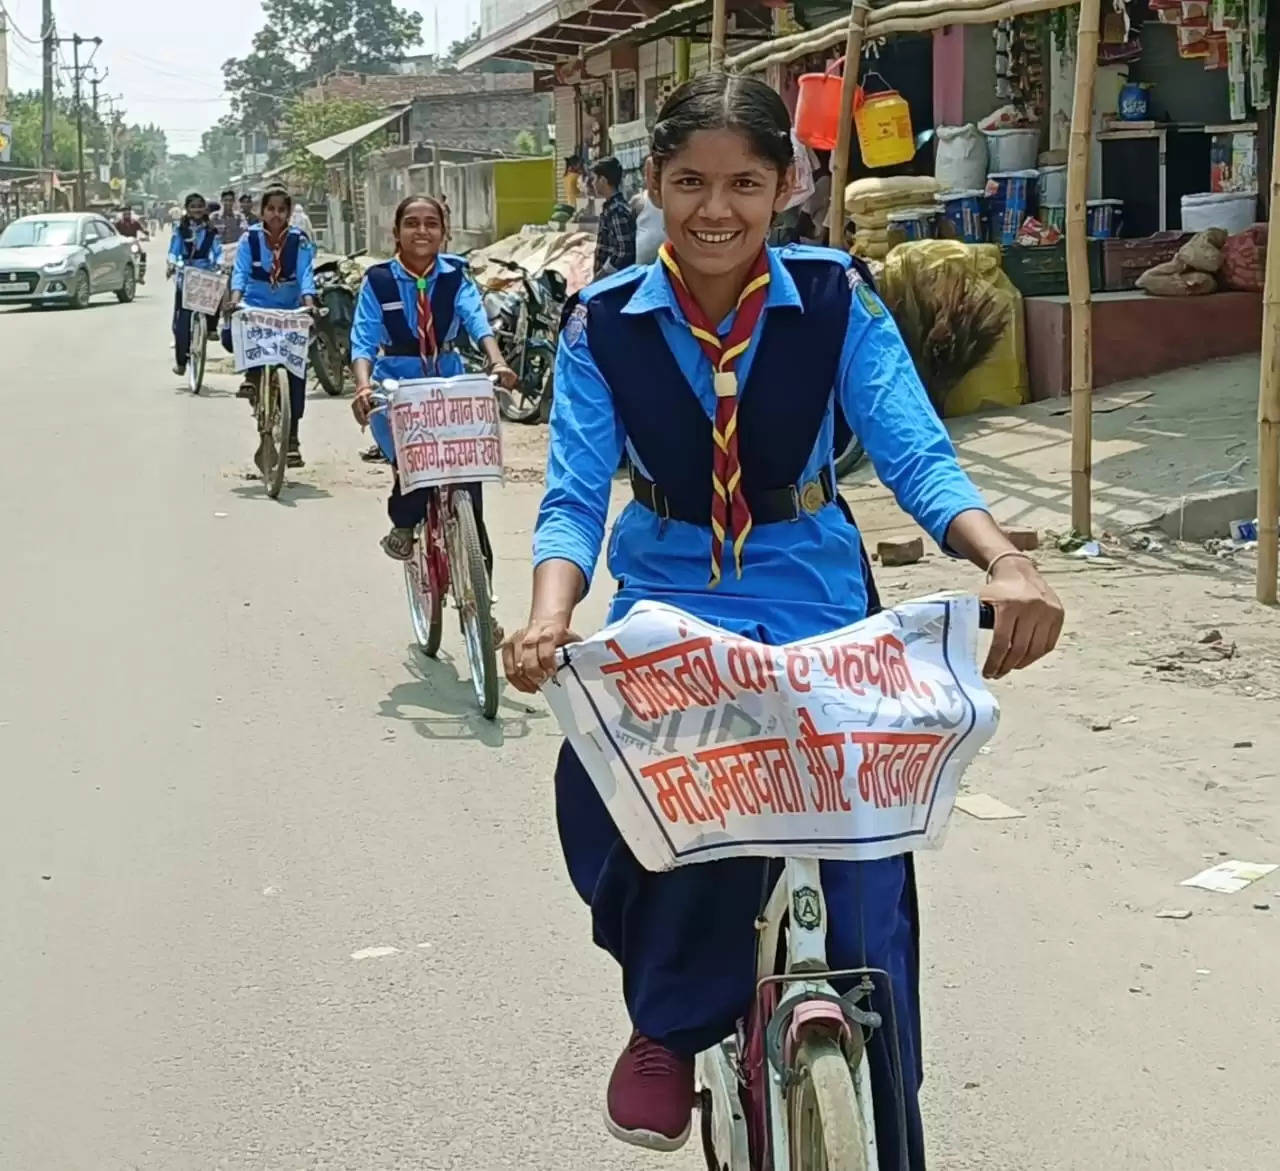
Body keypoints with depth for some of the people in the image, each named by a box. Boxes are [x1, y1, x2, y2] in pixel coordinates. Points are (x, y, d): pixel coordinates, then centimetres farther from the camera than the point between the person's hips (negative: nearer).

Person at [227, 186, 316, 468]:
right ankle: (253, 374, 2)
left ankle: (292, 438, 6)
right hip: (255, 308, 0)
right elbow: (240, 271, -14)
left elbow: (306, 274, -16)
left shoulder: (299, 241, -6)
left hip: (290, 312, 0)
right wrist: (235, 299, -32)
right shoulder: (250, 239, -5)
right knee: (231, 334, -30)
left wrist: (309, 303, -34)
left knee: (295, 374, -5)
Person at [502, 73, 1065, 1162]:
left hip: (815, 598, 0)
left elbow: (914, 452, -17)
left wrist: (1004, 559, -36)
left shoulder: (837, 298, -9)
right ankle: (670, 1020, 0)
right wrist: (549, 614, -33)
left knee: (860, 896, -8)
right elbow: (576, 495, -12)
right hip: (667, 599, 1)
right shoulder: (605, 323, -7)